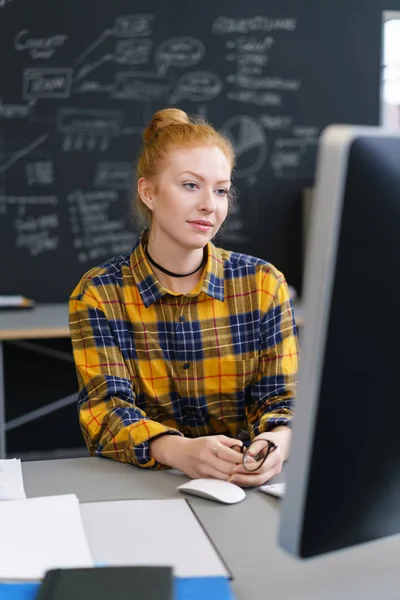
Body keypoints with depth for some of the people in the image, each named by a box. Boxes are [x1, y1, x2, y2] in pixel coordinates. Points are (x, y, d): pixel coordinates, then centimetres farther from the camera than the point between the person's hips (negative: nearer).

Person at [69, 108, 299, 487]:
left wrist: (277, 442, -26)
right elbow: (105, 408, -11)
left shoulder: (263, 284, 1)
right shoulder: (98, 294, -3)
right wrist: (180, 451, -32)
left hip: (243, 481, 1)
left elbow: (281, 397, -1)